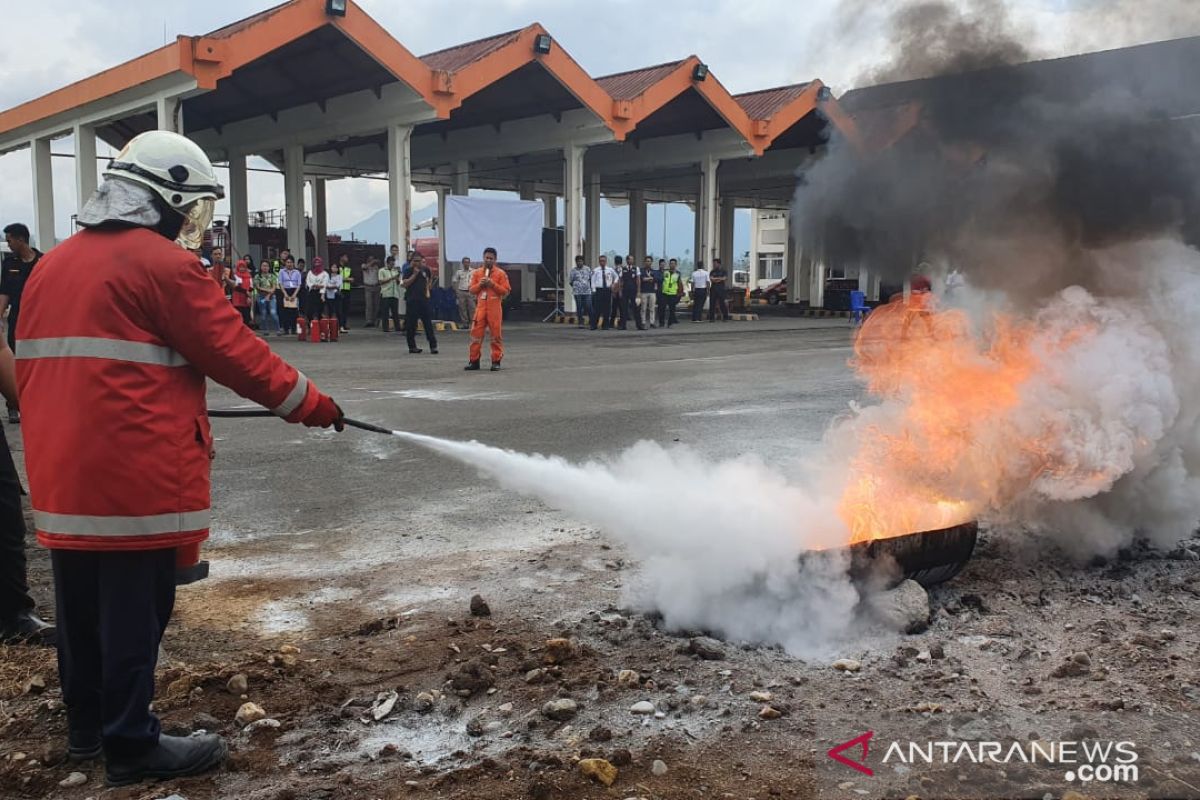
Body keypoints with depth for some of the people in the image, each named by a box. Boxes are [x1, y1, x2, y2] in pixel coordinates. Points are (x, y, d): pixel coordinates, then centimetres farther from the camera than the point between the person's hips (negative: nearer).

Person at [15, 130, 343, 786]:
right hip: (133, 476, -9)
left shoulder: (53, 266, 15)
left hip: (60, 473, 9)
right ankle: (131, 745, 12)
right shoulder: (161, 262, -11)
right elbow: (234, 352, -11)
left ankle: (86, 725, 33)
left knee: (80, 605, 18)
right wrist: (308, 403, -1)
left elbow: (29, 365, 19)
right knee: (133, 612, 1)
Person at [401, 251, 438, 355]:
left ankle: (433, 346, 1)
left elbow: (430, 278, 31)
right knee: (411, 325, 2)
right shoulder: (408, 270, -2)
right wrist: (414, 274, -14)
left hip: (424, 299, 3)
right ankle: (412, 347, 12)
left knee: (428, 324, 0)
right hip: (412, 300, -3)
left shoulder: (425, 269, 9)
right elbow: (405, 284, -14)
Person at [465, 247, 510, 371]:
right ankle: (474, 361, 8)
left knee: (496, 335, -1)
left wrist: (493, 284, -14)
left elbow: (506, 291, -3)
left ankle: (496, 361, 6)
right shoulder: (476, 273, 10)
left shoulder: (501, 273, 1)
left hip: (495, 308, -3)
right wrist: (480, 284, -8)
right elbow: (472, 290, 11)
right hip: (480, 307, 3)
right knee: (476, 334, 1)